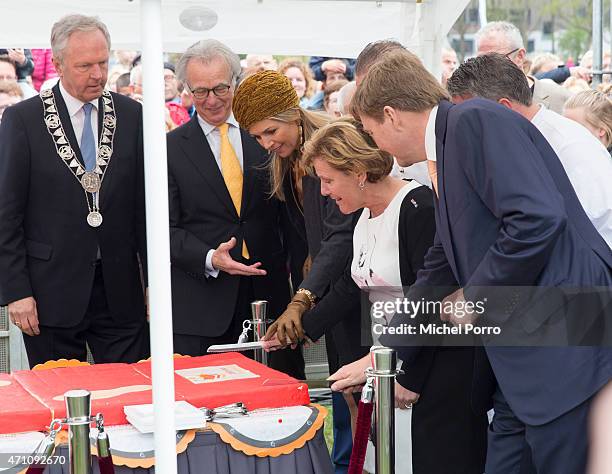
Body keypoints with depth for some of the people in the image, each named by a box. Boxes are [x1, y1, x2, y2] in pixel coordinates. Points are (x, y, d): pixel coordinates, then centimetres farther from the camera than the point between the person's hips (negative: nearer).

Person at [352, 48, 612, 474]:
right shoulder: (444, 154, 19)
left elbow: (537, 218, -24)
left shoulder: (477, 120, -10)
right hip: (521, 361, 10)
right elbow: (440, 270, 27)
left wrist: (476, 297, -11)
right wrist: (383, 357, 28)